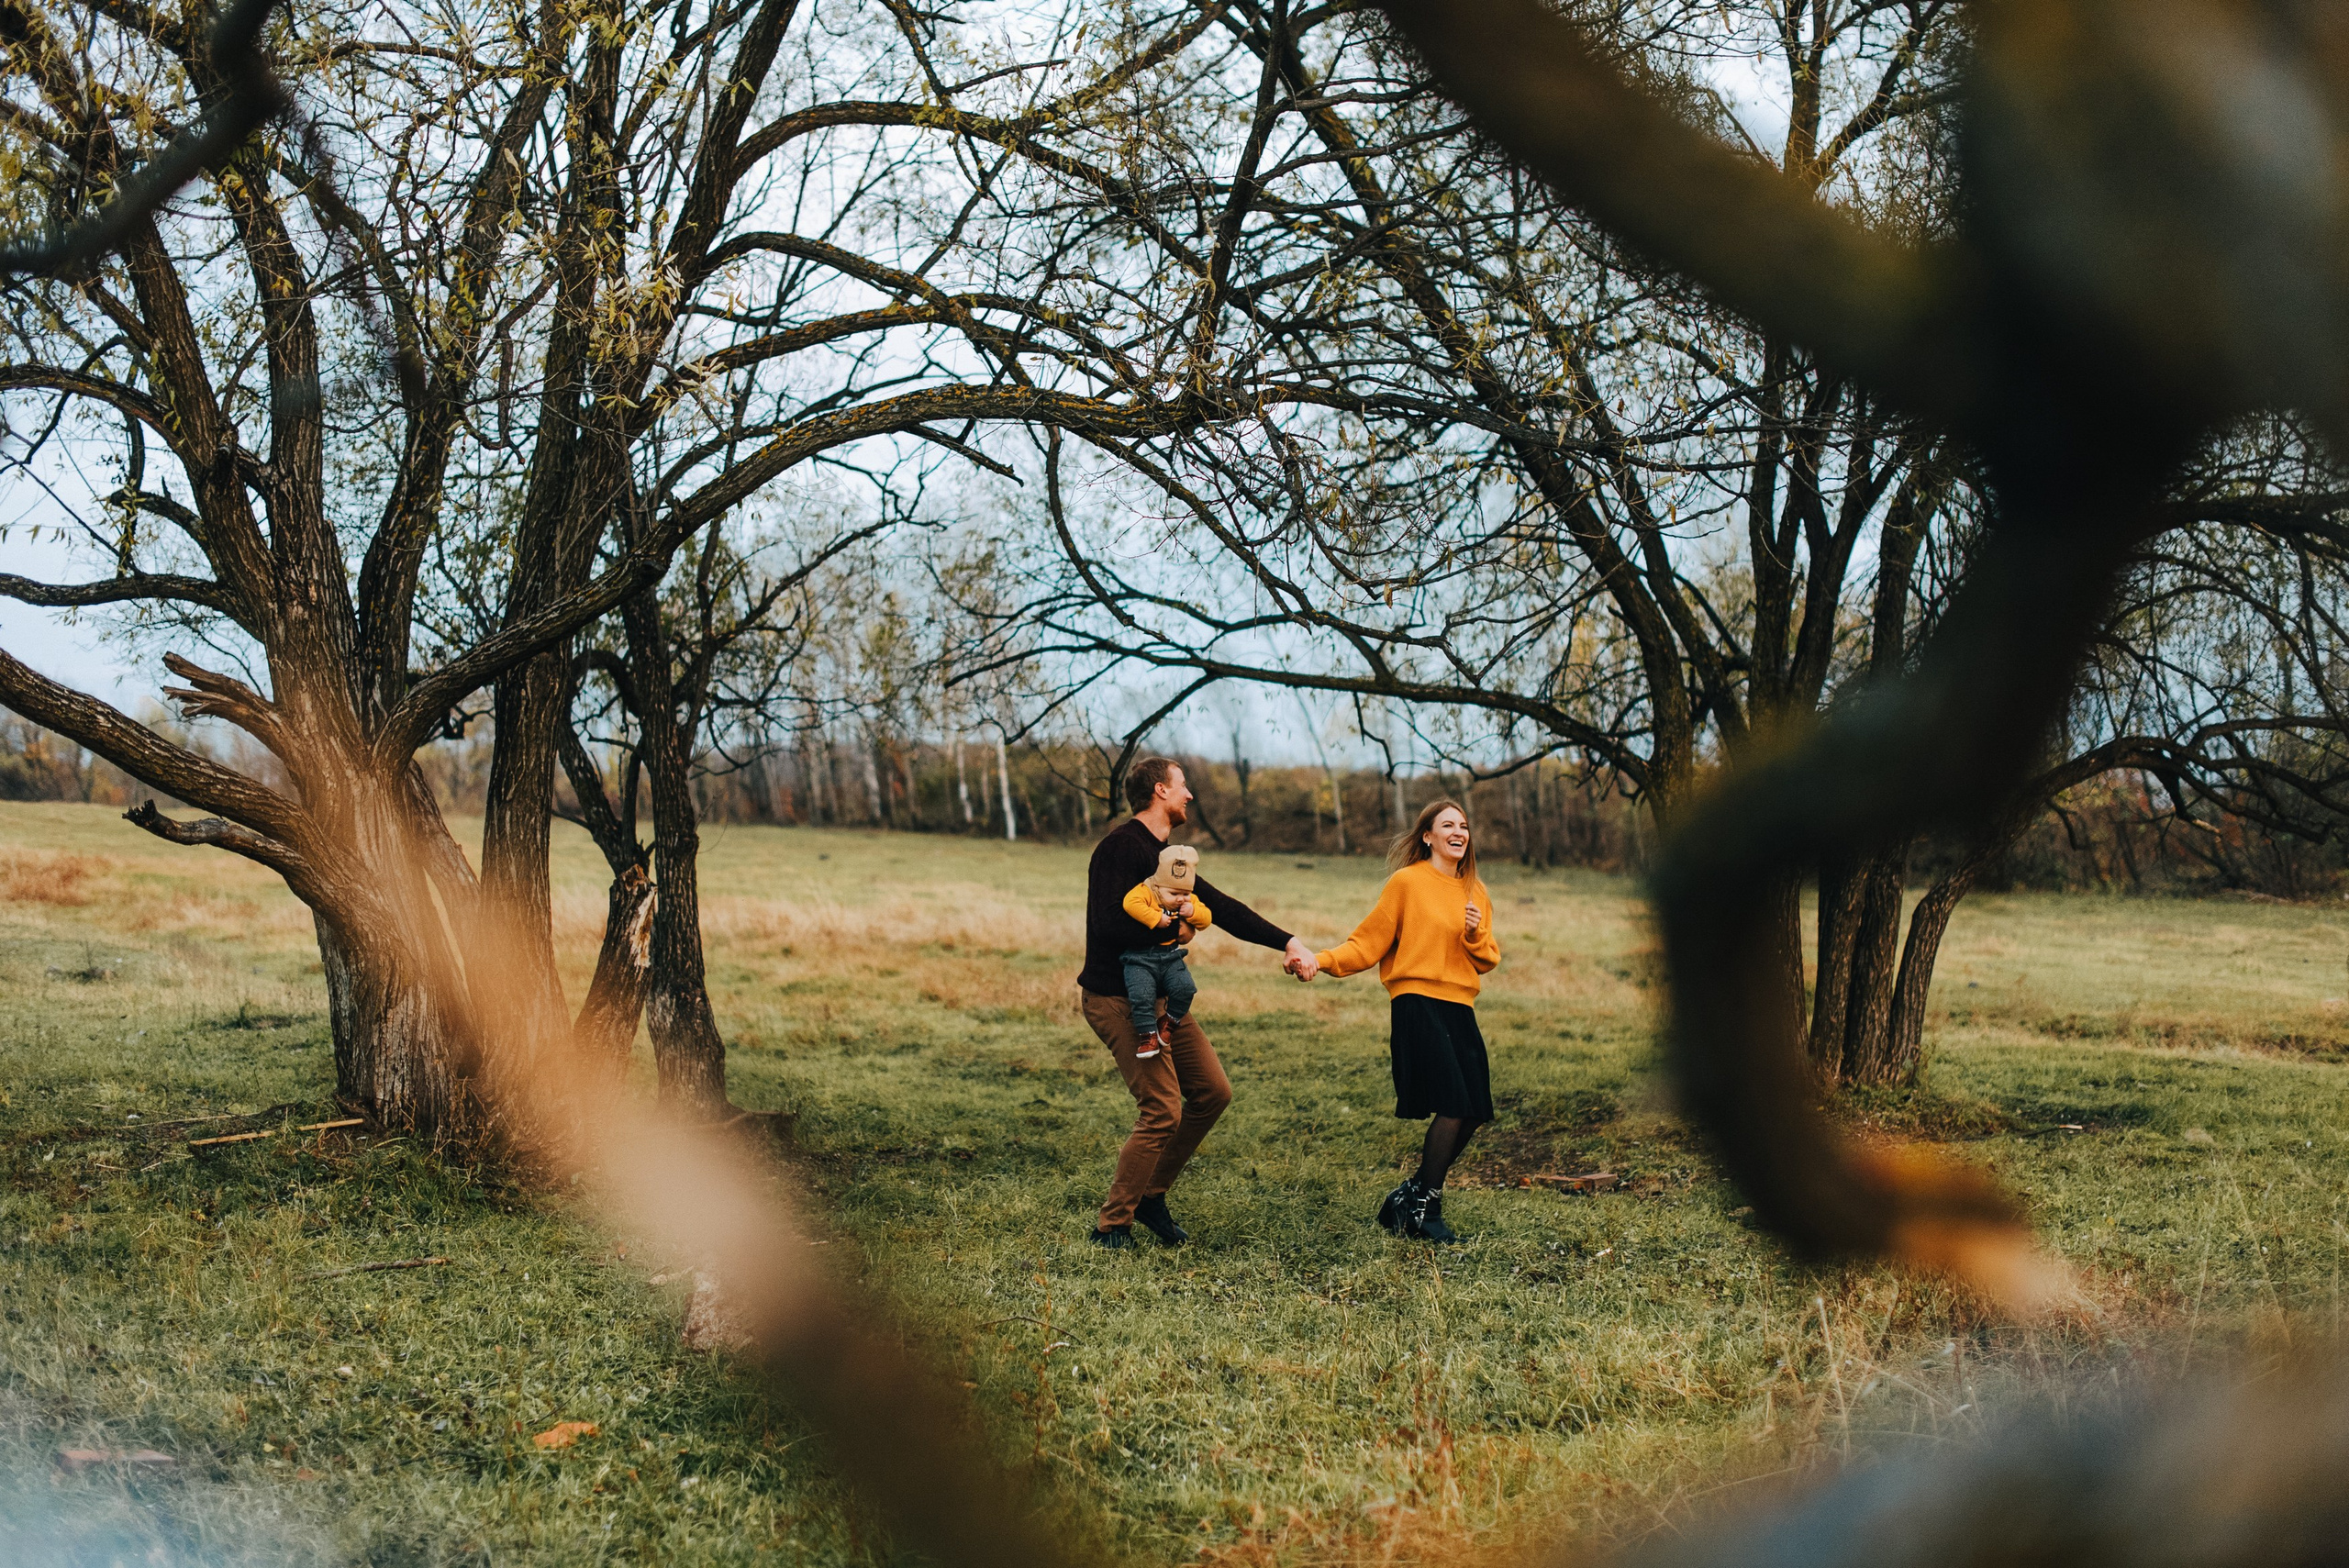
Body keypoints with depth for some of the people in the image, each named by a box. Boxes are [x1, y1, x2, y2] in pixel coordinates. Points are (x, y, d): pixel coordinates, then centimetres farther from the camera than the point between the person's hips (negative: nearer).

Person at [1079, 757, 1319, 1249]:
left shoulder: (1165, 857, 15)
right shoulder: (1121, 846, -15)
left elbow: (1224, 909, 15)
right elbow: (1109, 926, -26)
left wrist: (1287, 942, 7)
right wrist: (1170, 928, -14)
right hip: (1117, 999, -9)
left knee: (1213, 1092, 7)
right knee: (1163, 1109, -13)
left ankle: (1151, 1195, 20)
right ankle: (1111, 1226, 0)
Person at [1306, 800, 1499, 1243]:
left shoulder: (1475, 891, 15)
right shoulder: (1407, 882, -2)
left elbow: (1488, 961, 14)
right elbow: (1368, 942, -2)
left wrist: (1476, 934, -7)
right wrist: (1322, 961, -16)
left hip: (1460, 1008, 7)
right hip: (1418, 1003, -7)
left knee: (1473, 1114, 3)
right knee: (1453, 1107, -15)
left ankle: (1409, 1198, 20)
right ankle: (1425, 1208, 1)